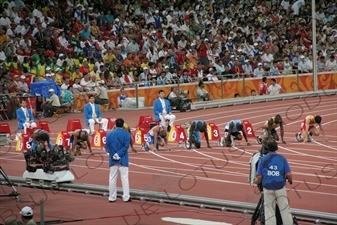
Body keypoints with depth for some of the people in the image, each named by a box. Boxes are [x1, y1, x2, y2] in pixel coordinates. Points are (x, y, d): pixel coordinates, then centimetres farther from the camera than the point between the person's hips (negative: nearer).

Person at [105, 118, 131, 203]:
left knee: (112, 178, 7)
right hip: (123, 160, -2)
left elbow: (107, 147, -2)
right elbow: (126, 146, -14)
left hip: (113, 160, 2)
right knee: (124, 178, 1)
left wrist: (113, 155, -6)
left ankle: (112, 197, 9)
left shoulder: (109, 134, 2)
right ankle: (126, 197, -1)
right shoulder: (126, 134, -6)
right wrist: (119, 154, -13)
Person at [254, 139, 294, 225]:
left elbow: (259, 176, -5)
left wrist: (256, 181, 17)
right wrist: (290, 180, 15)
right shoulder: (282, 158, -4)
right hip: (280, 187, 0)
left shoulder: (263, 159, -4)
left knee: (269, 211, 9)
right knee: (284, 209, 7)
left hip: (267, 188, 0)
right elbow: (288, 174, -7)